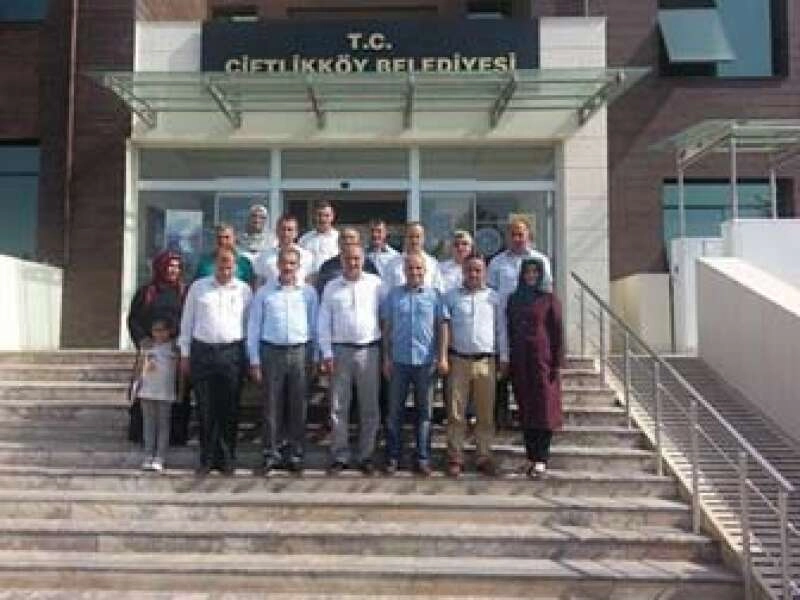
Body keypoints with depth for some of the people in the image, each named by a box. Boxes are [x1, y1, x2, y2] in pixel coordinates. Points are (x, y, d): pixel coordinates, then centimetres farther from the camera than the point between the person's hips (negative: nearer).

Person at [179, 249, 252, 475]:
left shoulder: (244, 290, 8)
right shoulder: (198, 287, 8)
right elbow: (187, 321, 11)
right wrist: (185, 354, 7)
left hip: (232, 353, 0)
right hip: (202, 351, 0)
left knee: (229, 409, 3)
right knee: (205, 409, 3)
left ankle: (226, 459, 13)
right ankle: (206, 458, 14)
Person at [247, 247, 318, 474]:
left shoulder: (308, 292, 6)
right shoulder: (264, 292, 4)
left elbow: (315, 325, 8)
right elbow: (253, 326, 6)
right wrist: (254, 360, 2)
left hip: (299, 352, 1)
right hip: (272, 351, 0)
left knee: (298, 405, 6)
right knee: (272, 405, 3)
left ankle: (295, 453, 16)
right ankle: (271, 453, 14)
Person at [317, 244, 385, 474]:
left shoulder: (375, 284, 3)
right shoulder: (332, 287, 6)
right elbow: (323, 323, 5)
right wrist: (327, 354, -1)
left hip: (369, 350, -1)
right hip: (341, 350, 1)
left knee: (369, 407, 6)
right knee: (339, 407, 5)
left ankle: (366, 455, 17)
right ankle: (339, 455, 15)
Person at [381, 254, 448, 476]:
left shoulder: (434, 295, 4)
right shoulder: (394, 295, 6)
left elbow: (442, 327, 3)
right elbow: (387, 327, 7)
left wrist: (443, 357, -4)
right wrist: (386, 357, 3)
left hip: (426, 361, 0)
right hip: (399, 360, 1)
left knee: (424, 411, 7)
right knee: (395, 411, 6)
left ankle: (423, 458, 16)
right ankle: (393, 456, 16)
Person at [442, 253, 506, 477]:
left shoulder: (494, 297, 9)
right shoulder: (451, 296, 7)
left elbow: (501, 330, 10)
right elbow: (444, 326, 4)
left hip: (486, 361, 1)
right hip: (459, 360, 0)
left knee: (486, 413, 5)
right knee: (455, 413, 1)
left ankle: (484, 456, 15)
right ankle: (455, 458, 9)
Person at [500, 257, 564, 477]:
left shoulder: (549, 300, 0)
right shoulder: (513, 299, 11)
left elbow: (558, 333, -2)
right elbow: (509, 331, 13)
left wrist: (557, 363, -7)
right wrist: (505, 359, 7)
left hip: (542, 360, -4)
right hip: (519, 362, 4)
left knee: (543, 408, -2)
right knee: (525, 409, 6)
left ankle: (541, 458, 3)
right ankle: (531, 456, 14)